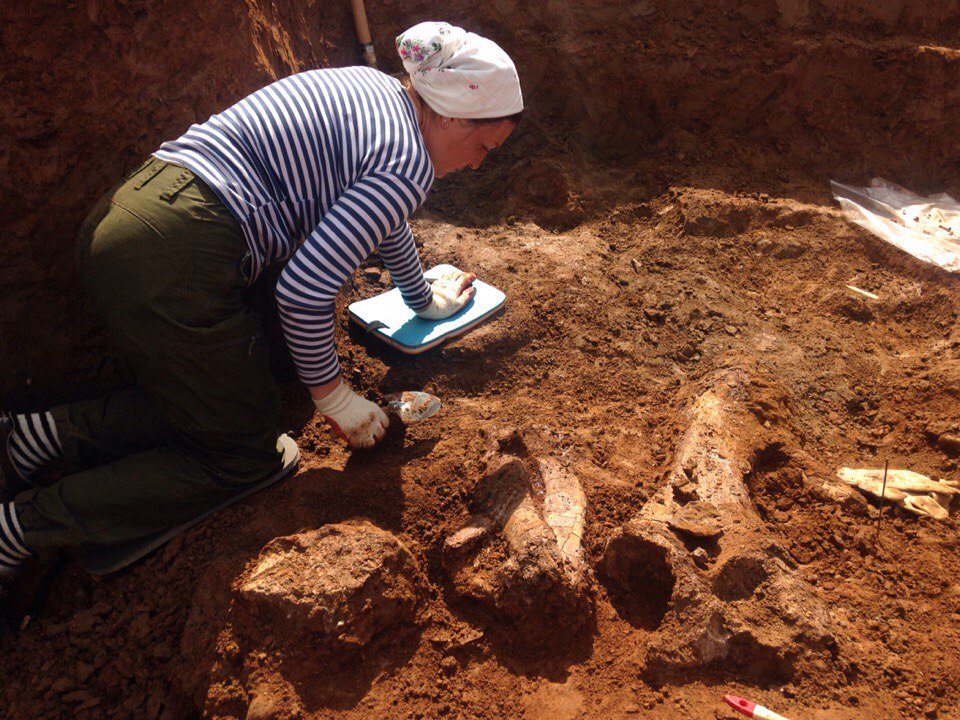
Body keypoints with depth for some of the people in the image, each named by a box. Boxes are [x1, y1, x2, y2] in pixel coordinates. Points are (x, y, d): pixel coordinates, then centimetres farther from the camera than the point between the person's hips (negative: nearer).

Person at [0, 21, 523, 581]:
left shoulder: (373, 90, 18)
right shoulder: (408, 166, -10)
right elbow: (304, 292, -18)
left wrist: (424, 299, 46)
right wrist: (333, 396, -1)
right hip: (172, 266, -10)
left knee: (214, 403, 21)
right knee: (243, 455, 6)